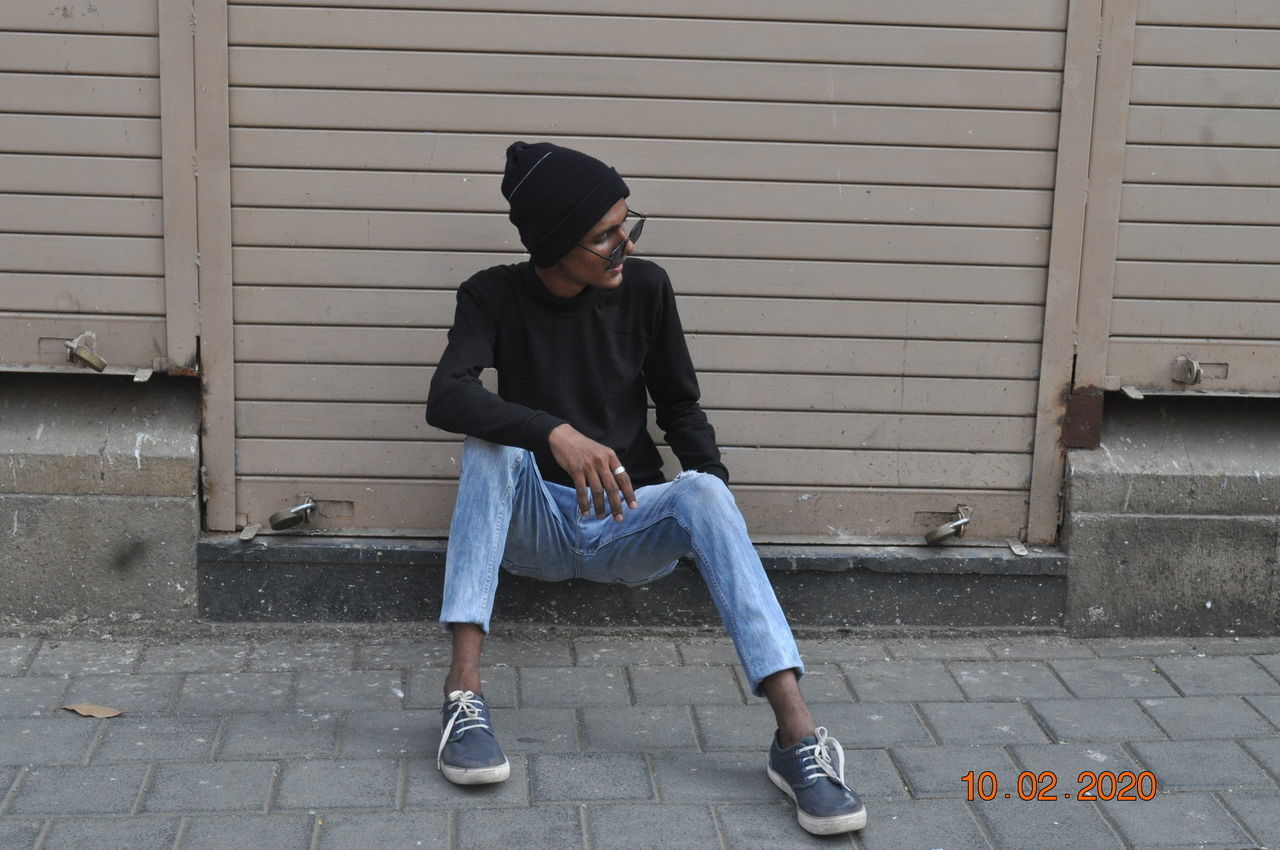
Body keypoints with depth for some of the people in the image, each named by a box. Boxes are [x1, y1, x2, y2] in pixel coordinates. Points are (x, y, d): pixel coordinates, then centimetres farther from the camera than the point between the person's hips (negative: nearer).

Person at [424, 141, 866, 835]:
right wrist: (555, 433, -41)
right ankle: (463, 694, -35)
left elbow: (680, 407, 5)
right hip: (533, 526, 0)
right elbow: (446, 397, -24)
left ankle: (798, 736, -42)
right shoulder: (494, 297, -7)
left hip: (628, 528, 0)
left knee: (702, 492, -32)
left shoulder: (645, 289, -4)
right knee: (491, 445, -30)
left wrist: (713, 487, -14)